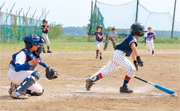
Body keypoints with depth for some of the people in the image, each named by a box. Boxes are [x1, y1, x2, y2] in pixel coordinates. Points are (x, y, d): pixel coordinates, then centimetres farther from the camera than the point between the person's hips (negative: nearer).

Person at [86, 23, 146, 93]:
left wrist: (135, 61, 33)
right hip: (119, 54, -10)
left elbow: (132, 50, 35)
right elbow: (133, 47, -29)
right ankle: (124, 87, -14)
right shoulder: (133, 38, -9)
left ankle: (91, 80, 10)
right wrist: (138, 58, -39)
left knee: (108, 71, 10)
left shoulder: (131, 38, 24)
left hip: (115, 55, 10)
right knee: (131, 69, -12)